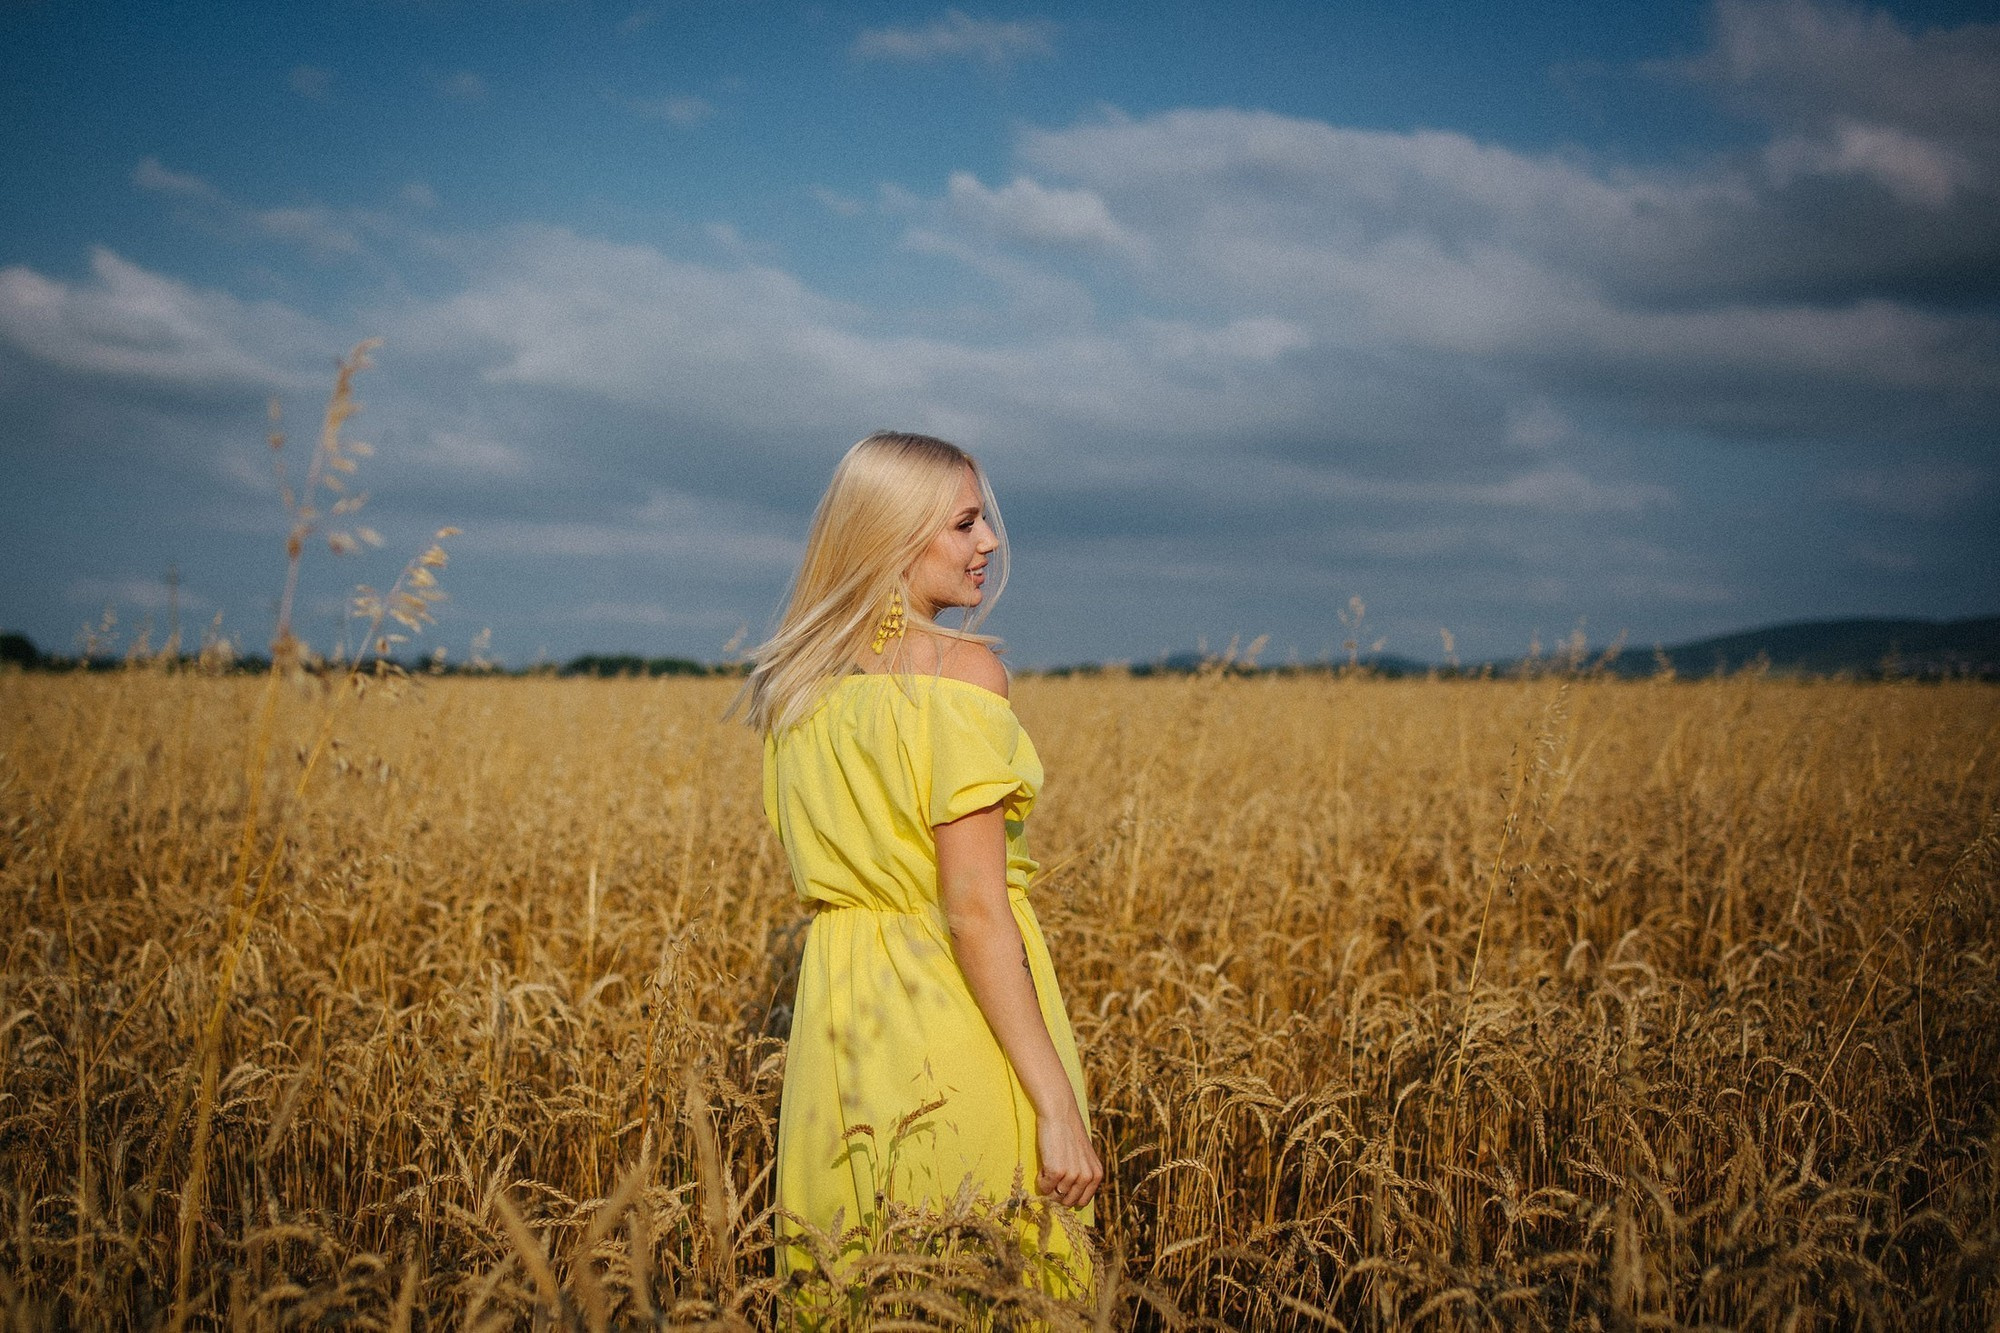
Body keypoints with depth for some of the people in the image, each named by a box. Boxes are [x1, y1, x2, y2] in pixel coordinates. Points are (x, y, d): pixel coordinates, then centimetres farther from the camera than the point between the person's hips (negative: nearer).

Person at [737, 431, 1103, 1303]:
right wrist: (1058, 1104, -18)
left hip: (834, 1019, 7)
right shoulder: (962, 667, -14)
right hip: (956, 1023, -7)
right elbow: (975, 910, -19)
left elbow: (823, 870, 13)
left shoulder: (795, 683, 8)